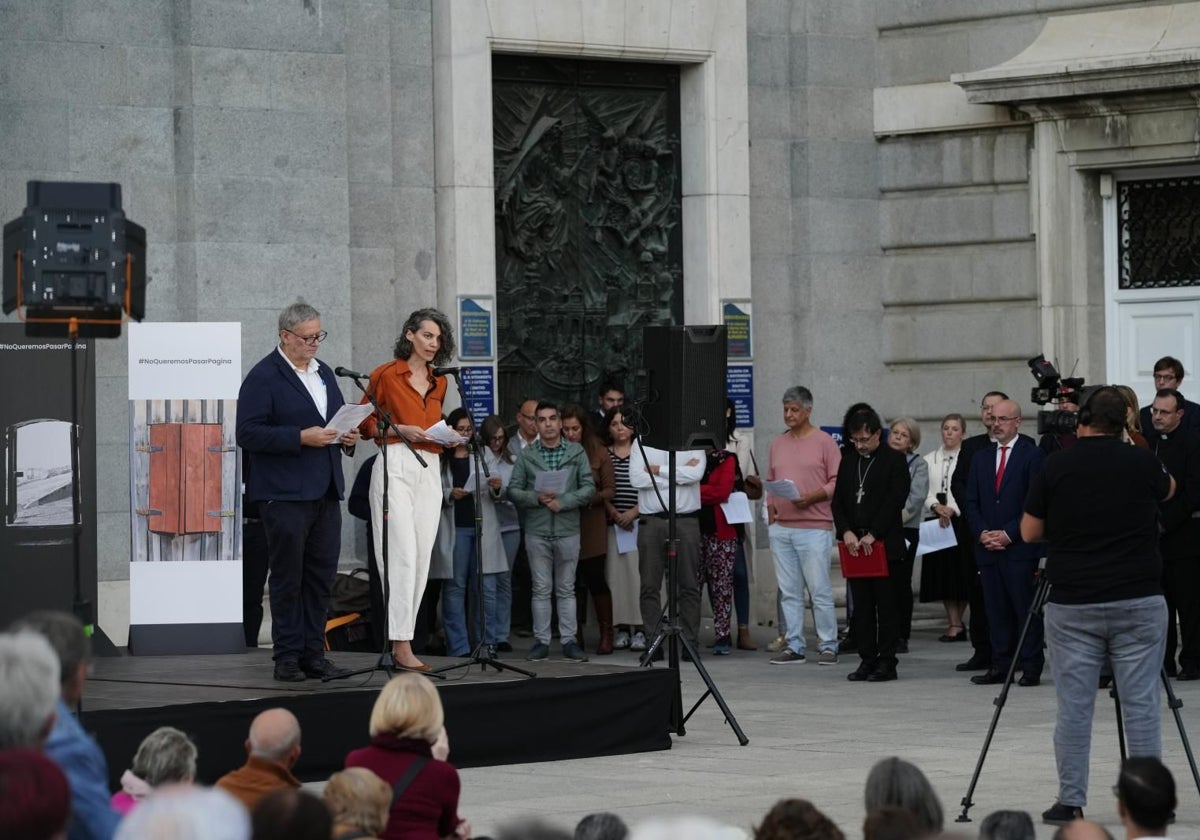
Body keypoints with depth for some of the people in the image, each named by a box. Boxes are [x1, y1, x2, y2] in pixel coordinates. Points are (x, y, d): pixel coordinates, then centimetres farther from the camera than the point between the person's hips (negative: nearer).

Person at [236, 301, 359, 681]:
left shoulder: (324, 372, 17)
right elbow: (248, 434, -15)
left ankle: (313, 655, 12)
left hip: (325, 491, 7)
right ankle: (287, 657, 3)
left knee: (321, 576, 7)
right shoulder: (264, 377, -7)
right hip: (285, 494, -7)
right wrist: (301, 438, -20)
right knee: (287, 578, -2)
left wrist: (348, 437, 6)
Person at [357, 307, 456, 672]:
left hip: (430, 471, 7)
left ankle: (402, 638, 7)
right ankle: (401, 644, -16)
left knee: (422, 559, 2)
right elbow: (365, 423, 2)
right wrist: (398, 430, -11)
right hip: (395, 467, -7)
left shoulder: (439, 383, 18)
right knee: (402, 555, -13)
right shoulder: (386, 375, 0)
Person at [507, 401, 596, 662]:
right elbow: (513, 490, 3)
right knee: (541, 589, 3)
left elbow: (588, 487, -1)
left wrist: (563, 501, -13)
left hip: (568, 530, 0)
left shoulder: (577, 452, 4)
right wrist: (537, 498, -14)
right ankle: (541, 641, 7)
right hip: (537, 531, 0)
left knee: (566, 589, 5)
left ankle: (569, 641, 7)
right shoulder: (526, 455, 6)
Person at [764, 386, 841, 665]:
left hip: (814, 527, -5)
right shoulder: (778, 444, 16)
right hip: (781, 528, 5)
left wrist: (813, 497, -18)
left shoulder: (824, 442, -1)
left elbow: (837, 482, -5)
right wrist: (771, 516, 9)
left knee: (820, 590, -5)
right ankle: (793, 646, 10)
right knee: (788, 591, 6)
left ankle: (828, 646, 1)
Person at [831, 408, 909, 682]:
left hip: (884, 544, -5)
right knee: (862, 605, 5)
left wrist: (873, 535, -15)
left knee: (886, 605, -3)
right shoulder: (848, 462, 14)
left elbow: (895, 500, -10)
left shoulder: (894, 460, -2)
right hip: (855, 545, 5)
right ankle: (867, 659, 9)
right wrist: (846, 532, -5)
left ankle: (887, 662, 0)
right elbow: (838, 501, 11)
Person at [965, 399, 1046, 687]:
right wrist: (982, 533, -3)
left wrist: (1009, 534, -12)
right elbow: (971, 502, 14)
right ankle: (1000, 666, 9)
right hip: (988, 548, 5)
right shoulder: (981, 458, 16)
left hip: (1020, 548, -5)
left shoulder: (1033, 456, -1)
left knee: (1026, 608, -4)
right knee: (996, 610, 5)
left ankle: (1031, 668, -1)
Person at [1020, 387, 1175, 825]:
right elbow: (1168, 489, 24)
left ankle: (1070, 803, 5)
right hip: (1139, 602, 0)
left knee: (1073, 707, 4)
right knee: (1141, 705, 3)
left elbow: (1029, 532, 7)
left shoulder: (1055, 467, -2)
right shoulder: (1141, 463, 0)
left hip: (1072, 606, 0)